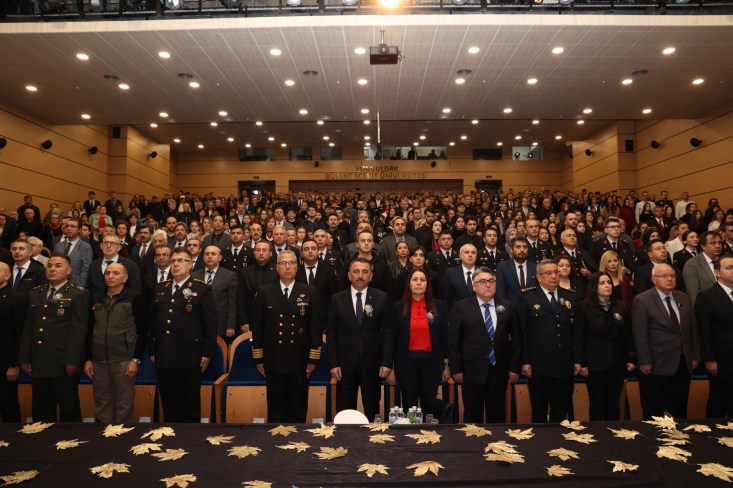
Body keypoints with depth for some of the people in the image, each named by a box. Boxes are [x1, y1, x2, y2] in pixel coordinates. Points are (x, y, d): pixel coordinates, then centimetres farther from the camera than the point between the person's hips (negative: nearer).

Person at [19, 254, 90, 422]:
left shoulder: (78, 294, -5)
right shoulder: (35, 293, 14)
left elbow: (78, 330, -11)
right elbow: (28, 328, 14)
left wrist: (71, 360, -16)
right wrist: (25, 358, 8)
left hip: (64, 364, -5)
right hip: (38, 363, 6)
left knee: (69, 410, 5)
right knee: (41, 412, 13)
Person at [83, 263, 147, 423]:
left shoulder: (134, 298, -3)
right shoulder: (97, 298, 10)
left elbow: (142, 331, -6)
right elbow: (90, 330, 14)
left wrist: (136, 360, -10)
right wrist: (88, 359, 9)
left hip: (124, 361, -4)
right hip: (98, 361, 4)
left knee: (124, 405, 2)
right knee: (101, 405, 11)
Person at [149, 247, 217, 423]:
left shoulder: (202, 289, -2)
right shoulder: (159, 289, 13)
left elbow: (210, 324, -5)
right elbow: (152, 322, 15)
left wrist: (207, 353, -9)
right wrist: (152, 351, 12)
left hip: (189, 358, -4)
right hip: (163, 358, 5)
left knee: (190, 407, 5)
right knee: (168, 406, 13)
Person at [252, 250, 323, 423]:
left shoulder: (310, 292, 1)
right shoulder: (264, 292, 2)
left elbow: (316, 326, 1)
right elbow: (257, 326, 4)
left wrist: (314, 358, -3)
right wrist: (258, 358, 2)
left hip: (300, 362, 0)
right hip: (273, 361, 0)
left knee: (298, 410, 10)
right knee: (275, 410, 11)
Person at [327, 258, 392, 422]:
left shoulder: (382, 298, 0)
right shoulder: (337, 299, 2)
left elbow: (388, 331, 0)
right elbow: (331, 334, 3)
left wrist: (387, 362, -5)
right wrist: (333, 363, -3)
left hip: (372, 363, 0)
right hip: (345, 363, 1)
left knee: (372, 410, 11)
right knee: (344, 411, 9)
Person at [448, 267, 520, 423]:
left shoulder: (508, 307, 5)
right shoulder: (461, 307, -3)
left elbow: (515, 339, 7)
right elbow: (453, 341, -3)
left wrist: (515, 367, 3)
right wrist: (456, 369, -6)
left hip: (499, 371, 2)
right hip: (472, 371, -2)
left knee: (497, 416, 12)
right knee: (473, 417, 9)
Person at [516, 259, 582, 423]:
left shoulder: (571, 298, 9)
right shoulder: (526, 298, -4)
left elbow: (577, 330, 9)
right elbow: (521, 332, -6)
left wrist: (577, 360, 5)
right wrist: (524, 361, -9)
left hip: (565, 365, 4)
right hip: (539, 365, -3)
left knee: (561, 412, 14)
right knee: (539, 411, 10)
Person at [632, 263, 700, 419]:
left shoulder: (684, 298, 9)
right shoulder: (642, 300, -10)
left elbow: (693, 329, 13)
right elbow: (640, 334, -13)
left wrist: (695, 356, 10)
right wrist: (645, 362, -15)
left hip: (683, 363, 6)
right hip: (657, 365, -5)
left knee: (680, 411, 16)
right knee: (654, 414, 6)